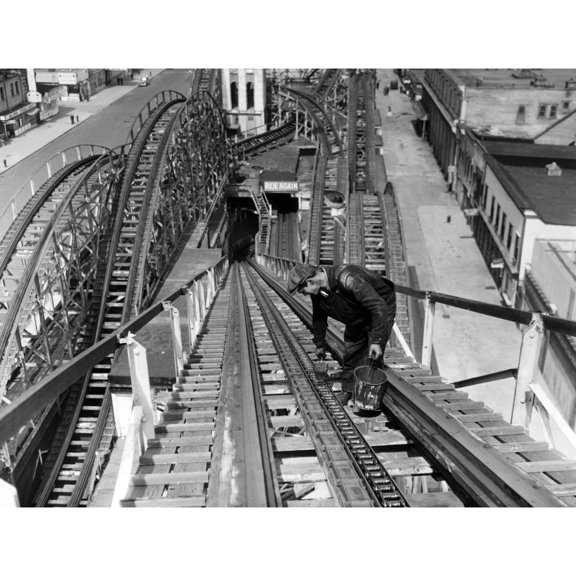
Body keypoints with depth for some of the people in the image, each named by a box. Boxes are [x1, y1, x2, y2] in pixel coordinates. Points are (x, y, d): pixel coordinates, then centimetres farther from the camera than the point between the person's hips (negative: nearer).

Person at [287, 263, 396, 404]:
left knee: (372, 359, -11)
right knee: (350, 356, 10)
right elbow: (318, 318, 7)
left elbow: (379, 307, -38)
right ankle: (347, 391, 27)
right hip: (356, 319, 7)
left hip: (380, 311, -7)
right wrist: (319, 344, 16)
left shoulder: (347, 280, -40)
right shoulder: (317, 292, -13)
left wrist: (376, 341, -37)